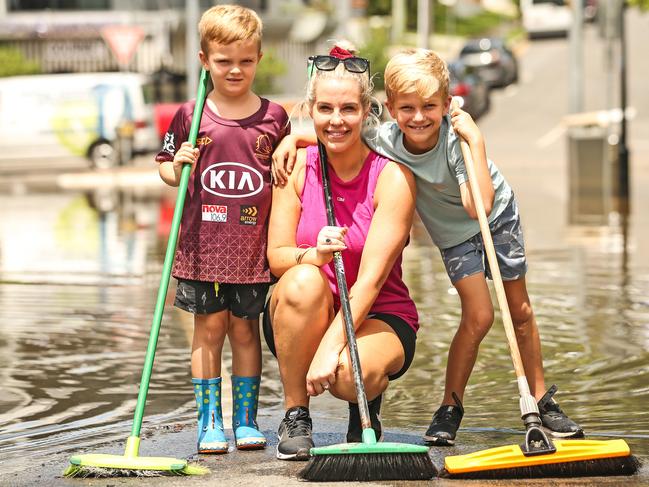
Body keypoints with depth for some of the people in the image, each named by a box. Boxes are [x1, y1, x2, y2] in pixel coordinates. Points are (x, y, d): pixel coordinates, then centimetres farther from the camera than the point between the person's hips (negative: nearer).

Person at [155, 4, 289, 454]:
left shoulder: (274, 118, 4)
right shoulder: (190, 116, 1)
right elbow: (166, 167, 9)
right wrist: (177, 168, -11)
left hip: (253, 247, 1)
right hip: (203, 244, -1)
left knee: (245, 329, 8)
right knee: (208, 329, 4)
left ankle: (245, 419, 16)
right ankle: (209, 421, 11)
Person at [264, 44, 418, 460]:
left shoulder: (392, 176, -12)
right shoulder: (297, 166, -2)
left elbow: (371, 277, -19)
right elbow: (276, 256, -7)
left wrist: (330, 347, -30)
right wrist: (314, 255, -31)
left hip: (377, 316, -3)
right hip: (303, 320, 3)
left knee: (347, 373, -36)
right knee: (303, 281, -33)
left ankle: (368, 397, 4)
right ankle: (295, 415, -15)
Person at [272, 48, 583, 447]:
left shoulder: (456, 138, -35)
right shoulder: (383, 140, -26)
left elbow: (479, 205, -46)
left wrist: (476, 141, -48)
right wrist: (291, 140, -25)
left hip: (500, 215, -1)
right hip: (455, 232, 1)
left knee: (520, 311, 8)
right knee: (478, 315, -13)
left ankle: (542, 400, 22)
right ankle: (451, 408, 0)